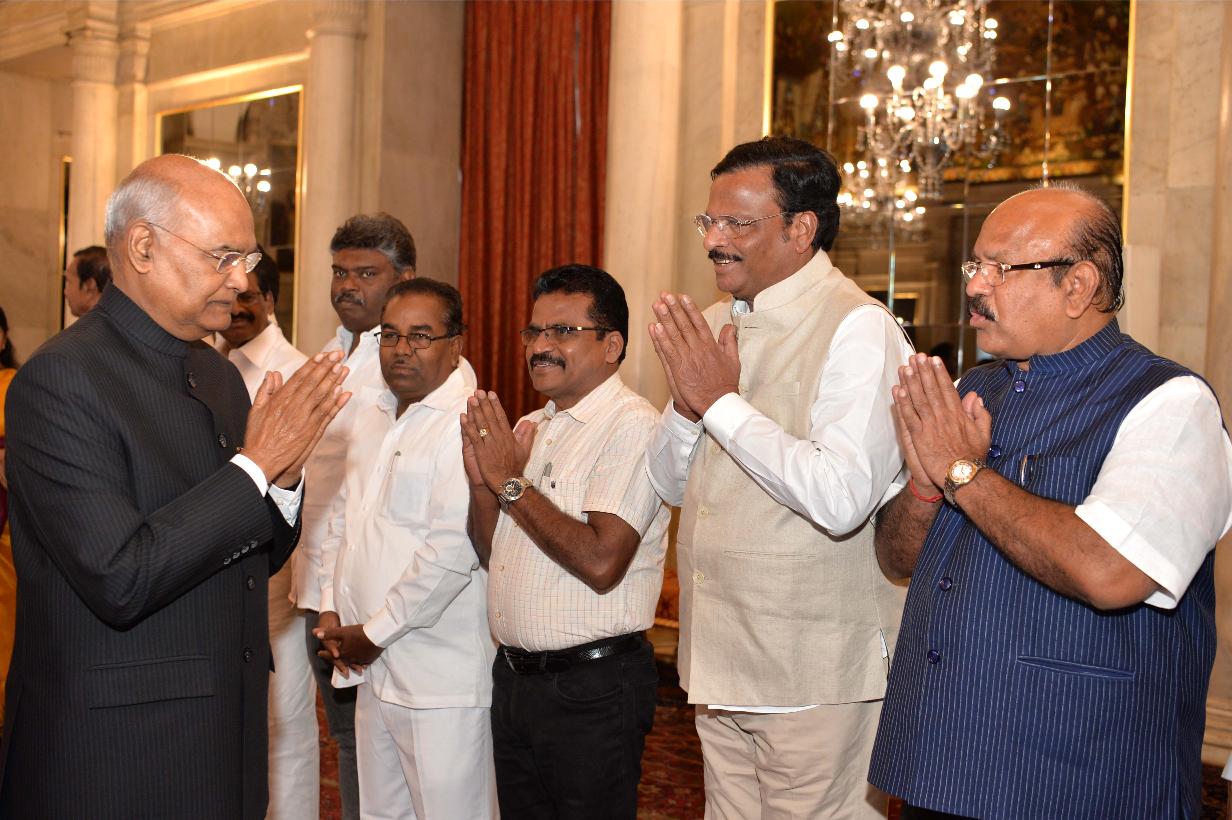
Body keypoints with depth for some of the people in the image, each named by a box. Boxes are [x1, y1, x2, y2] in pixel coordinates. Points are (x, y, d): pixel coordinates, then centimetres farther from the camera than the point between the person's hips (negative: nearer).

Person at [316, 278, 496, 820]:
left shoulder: (468, 424, -15)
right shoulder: (374, 418, 14)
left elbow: (451, 550, -21)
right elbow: (343, 518, 20)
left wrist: (375, 633, -13)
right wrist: (331, 610, 8)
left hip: (441, 678, -8)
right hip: (373, 670, 8)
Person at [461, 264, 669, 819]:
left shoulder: (633, 427, -14)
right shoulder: (530, 428, 12)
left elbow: (600, 563, -24)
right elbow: (492, 555, 14)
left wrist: (512, 482, -15)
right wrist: (482, 480, -4)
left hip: (590, 689, -8)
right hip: (513, 673, 8)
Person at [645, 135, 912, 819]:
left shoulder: (857, 327, -15)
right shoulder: (713, 325, 10)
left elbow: (842, 499, -28)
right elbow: (670, 484, 13)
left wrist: (722, 402, -20)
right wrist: (687, 405, -8)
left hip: (813, 671, -7)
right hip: (718, 659, 8)